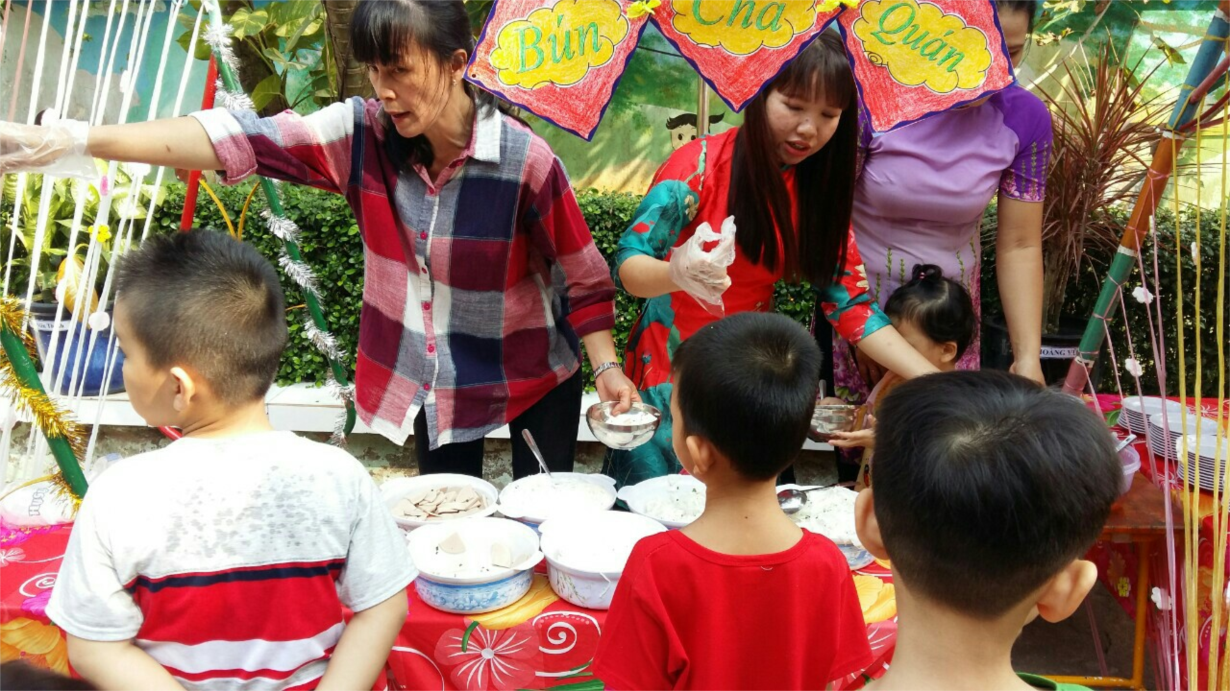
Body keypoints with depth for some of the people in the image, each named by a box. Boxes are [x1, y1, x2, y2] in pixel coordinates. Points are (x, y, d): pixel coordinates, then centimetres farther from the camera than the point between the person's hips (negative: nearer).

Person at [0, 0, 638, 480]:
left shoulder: (526, 160, -22)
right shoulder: (362, 134, -13)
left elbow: (583, 279, -12)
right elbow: (240, 141, -23)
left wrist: (606, 367, -15)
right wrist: (71, 140, -31)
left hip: (533, 378, -3)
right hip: (429, 379, 3)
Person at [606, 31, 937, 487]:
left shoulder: (820, 190, -1)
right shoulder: (701, 164, -15)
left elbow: (850, 304, -1)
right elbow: (627, 265, -17)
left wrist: (939, 386, -12)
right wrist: (678, 273, -41)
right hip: (670, 377, -4)